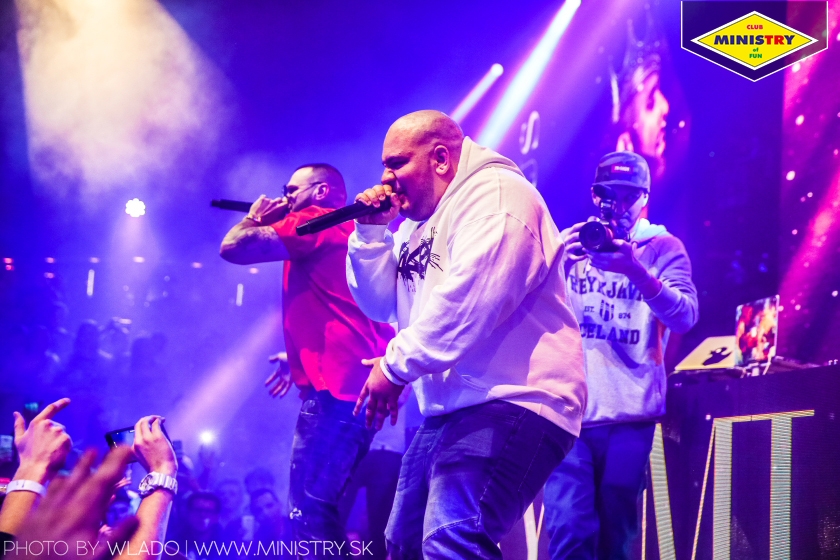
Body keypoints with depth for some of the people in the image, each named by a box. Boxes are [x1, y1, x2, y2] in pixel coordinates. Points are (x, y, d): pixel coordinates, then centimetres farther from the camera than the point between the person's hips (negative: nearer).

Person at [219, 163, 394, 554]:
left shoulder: (314, 221, -3)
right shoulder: (342, 231, 27)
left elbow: (233, 248, -9)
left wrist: (255, 217, 11)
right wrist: (299, 358, 31)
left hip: (336, 383, -10)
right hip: (358, 379, 10)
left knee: (309, 509, -13)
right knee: (322, 506, 14)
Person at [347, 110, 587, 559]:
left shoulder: (493, 192, -10)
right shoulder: (419, 225, 21)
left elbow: (472, 295, -23)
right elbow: (381, 306, 20)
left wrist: (396, 365, -17)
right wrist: (371, 232, 7)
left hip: (511, 402, -11)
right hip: (450, 408, 11)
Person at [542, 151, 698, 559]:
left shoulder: (663, 248, 4)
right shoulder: (570, 242, 9)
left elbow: (685, 317, -11)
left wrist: (635, 270, -28)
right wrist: (559, 265, -23)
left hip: (630, 416, 0)